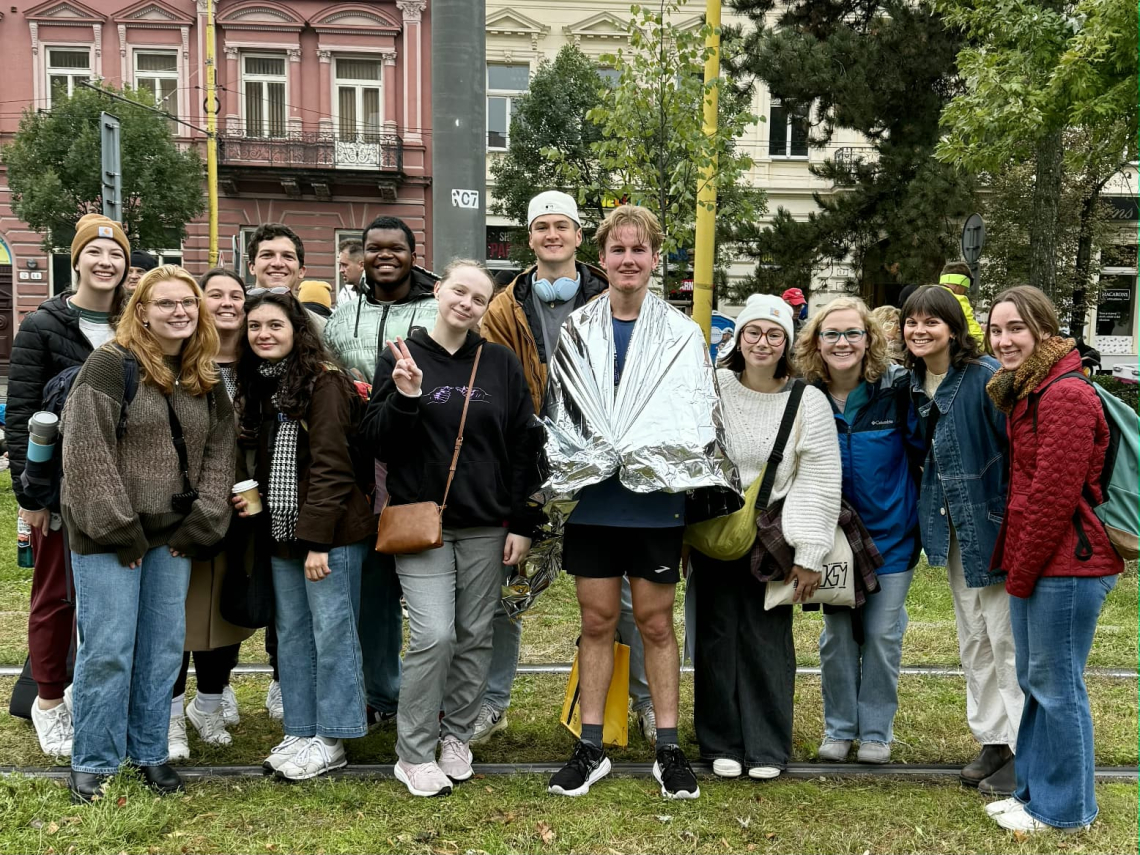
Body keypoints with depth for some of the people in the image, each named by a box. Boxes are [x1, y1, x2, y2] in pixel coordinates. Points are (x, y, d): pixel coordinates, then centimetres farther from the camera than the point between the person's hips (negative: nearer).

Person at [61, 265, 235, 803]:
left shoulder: (204, 378, 9)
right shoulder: (110, 365, -9)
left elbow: (219, 451, 9)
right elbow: (86, 451, -15)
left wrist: (200, 524, 0)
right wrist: (119, 530, -14)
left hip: (172, 535, 5)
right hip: (108, 535, -5)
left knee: (164, 647, 11)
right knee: (109, 649, -2)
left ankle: (150, 753, 26)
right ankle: (92, 763, 16)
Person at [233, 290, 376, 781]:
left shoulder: (324, 381, -12)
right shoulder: (259, 385, 13)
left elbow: (330, 466, -17)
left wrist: (318, 538, -19)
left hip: (331, 531, -8)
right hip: (283, 531, 8)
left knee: (331, 631, 0)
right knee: (290, 632, 13)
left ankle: (331, 740, 11)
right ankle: (300, 731, 24)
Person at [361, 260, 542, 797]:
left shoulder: (501, 364, 5)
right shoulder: (401, 358, 1)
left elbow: (525, 446, 6)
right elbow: (377, 441, -3)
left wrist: (522, 523, 1)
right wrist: (405, 397, -22)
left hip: (486, 526, 3)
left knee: (475, 635, 9)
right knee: (434, 636, -9)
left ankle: (457, 736, 28)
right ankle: (414, 754, 8)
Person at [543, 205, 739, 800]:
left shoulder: (682, 334, 4)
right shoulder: (576, 332, 7)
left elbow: (700, 416, 3)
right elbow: (555, 412, 7)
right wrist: (572, 467, -3)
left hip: (657, 502, -1)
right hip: (592, 499, 1)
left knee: (656, 623, 7)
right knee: (597, 622, 9)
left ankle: (668, 751, 19)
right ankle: (590, 749, 19)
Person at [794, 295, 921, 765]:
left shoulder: (899, 388, -14)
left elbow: (923, 448, -4)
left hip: (890, 534, -1)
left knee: (882, 634, 6)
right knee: (837, 633, 9)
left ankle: (876, 731, 24)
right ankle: (838, 726, 26)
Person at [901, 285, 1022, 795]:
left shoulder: (985, 376, -18)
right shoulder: (914, 381, 4)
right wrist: (929, 512, 11)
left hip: (996, 523, -8)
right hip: (955, 527, 8)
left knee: (1007, 639, 0)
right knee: (973, 640, 16)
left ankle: (1024, 751, 13)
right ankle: (992, 741, 29)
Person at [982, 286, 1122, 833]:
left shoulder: (1066, 396, -18)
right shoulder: (1025, 393, 14)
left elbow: (1054, 498, -20)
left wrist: (1020, 574, -13)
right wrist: (1014, 567, 14)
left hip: (1067, 565, -10)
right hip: (1036, 564, 10)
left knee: (1056, 685, 2)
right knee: (1034, 680, 18)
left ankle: (1064, 808, 18)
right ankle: (1033, 790, 32)